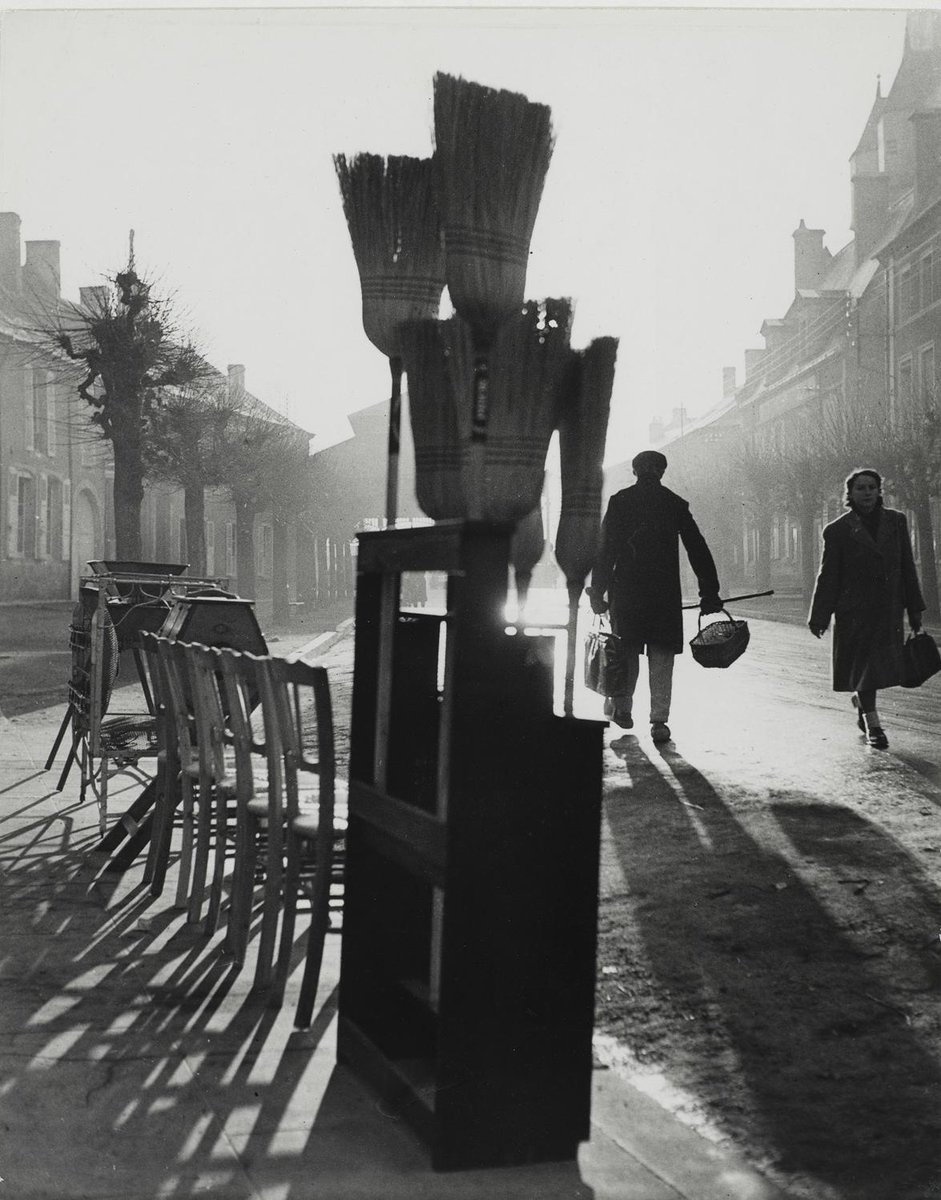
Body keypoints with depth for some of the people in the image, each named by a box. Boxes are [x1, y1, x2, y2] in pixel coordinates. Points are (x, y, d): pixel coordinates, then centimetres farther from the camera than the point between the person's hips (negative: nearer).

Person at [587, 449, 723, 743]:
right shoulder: (676, 504, 6)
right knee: (662, 654, 2)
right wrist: (709, 593, 8)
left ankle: (622, 707, 13)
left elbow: (605, 550, -1)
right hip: (666, 592, 0)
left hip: (626, 589, 0)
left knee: (626, 650, 13)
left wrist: (598, 592, 3)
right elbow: (698, 550, 5)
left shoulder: (619, 501, 2)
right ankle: (659, 720, -3)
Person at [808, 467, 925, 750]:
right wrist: (819, 617, -3)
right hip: (855, 610, -3)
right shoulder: (838, 530, -3)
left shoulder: (896, 521, 7)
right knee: (863, 666, -2)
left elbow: (907, 567, 10)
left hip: (889, 610, 3)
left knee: (880, 666, 7)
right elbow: (828, 576, -1)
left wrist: (914, 609, 8)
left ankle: (861, 702, 36)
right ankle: (872, 725, 8)